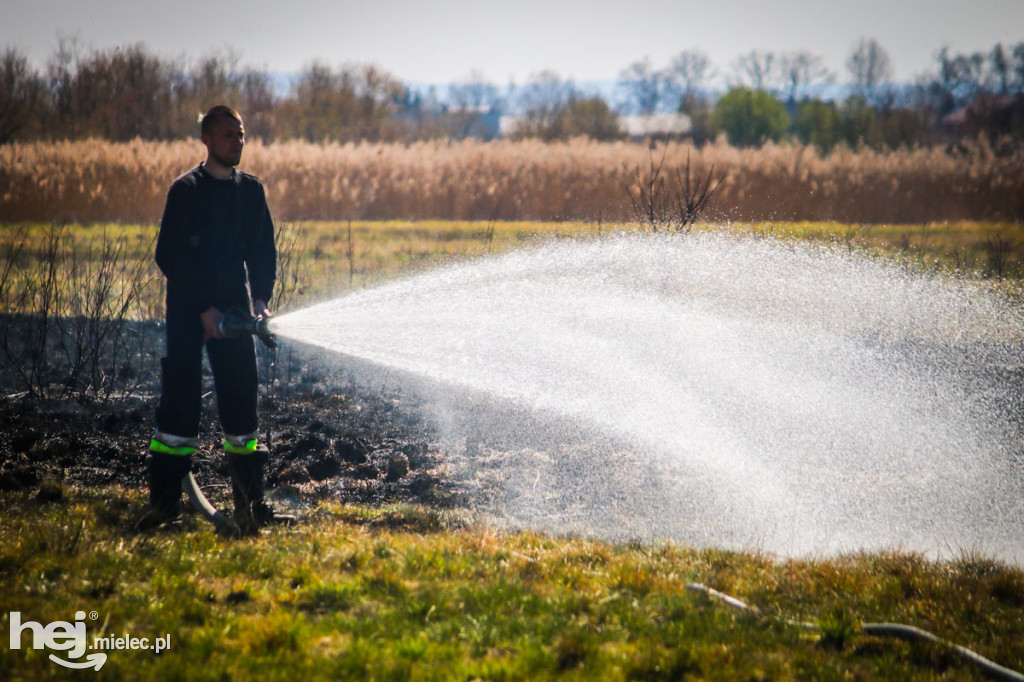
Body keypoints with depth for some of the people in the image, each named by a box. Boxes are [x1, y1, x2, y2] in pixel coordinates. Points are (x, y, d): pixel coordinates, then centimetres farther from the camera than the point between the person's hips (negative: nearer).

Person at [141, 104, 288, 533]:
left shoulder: (251, 191, 10)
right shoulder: (186, 190, -4)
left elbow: (263, 250, 14)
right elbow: (169, 257, -7)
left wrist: (261, 297, -3)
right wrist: (203, 309, -13)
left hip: (234, 309, 4)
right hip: (187, 310, -4)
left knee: (241, 395, 0)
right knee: (180, 397, -6)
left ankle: (250, 501, 3)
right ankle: (164, 499, -1)